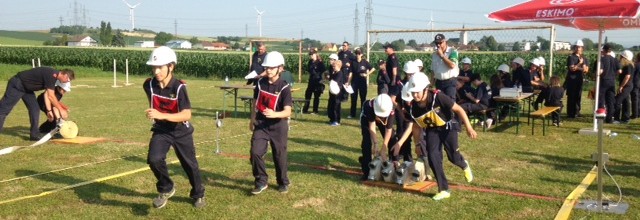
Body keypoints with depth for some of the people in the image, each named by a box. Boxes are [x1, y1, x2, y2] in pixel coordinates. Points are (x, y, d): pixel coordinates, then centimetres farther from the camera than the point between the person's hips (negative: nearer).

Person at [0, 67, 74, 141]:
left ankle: (34, 134, 7)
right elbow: (51, 96, -27)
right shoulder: (50, 75, -28)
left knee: (35, 109, 4)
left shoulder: (54, 76, 0)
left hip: (27, 88, 10)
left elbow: (47, 94, 5)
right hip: (17, 85, -10)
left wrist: (49, 110, 2)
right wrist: (61, 110, -20)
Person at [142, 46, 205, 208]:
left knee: (190, 165, 11)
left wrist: (162, 115, -41)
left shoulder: (179, 87, -25)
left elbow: (187, 115, -32)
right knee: (154, 159, -22)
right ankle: (166, 189, 5)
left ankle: (198, 194, 37)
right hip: (161, 130, 2)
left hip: (181, 131, -2)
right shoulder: (149, 85, -12)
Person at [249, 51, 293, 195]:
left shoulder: (284, 87, -15)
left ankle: (283, 183, 28)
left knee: (280, 156, 7)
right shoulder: (260, 83, 0)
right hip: (261, 124, 4)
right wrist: (252, 120, 18)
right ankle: (261, 181, 9)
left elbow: (287, 112, -23)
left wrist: (274, 114, -42)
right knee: (255, 152, -7)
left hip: (278, 126, -3)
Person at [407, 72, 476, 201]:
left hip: (448, 126, -3)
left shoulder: (438, 97, -29)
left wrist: (469, 128, -28)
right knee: (433, 158, -10)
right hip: (432, 130, 3)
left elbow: (458, 109, -23)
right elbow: (417, 126, 1)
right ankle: (444, 190, 1)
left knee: (452, 156, -5)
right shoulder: (413, 107, -15)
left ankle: (464, 165, 35)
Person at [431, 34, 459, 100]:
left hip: (450, 82, -5)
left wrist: (442, 55, -14)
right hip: (438, 82, 5)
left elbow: (452, 65, -20)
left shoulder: (452, 51, -5)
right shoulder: (434, 54, 12)